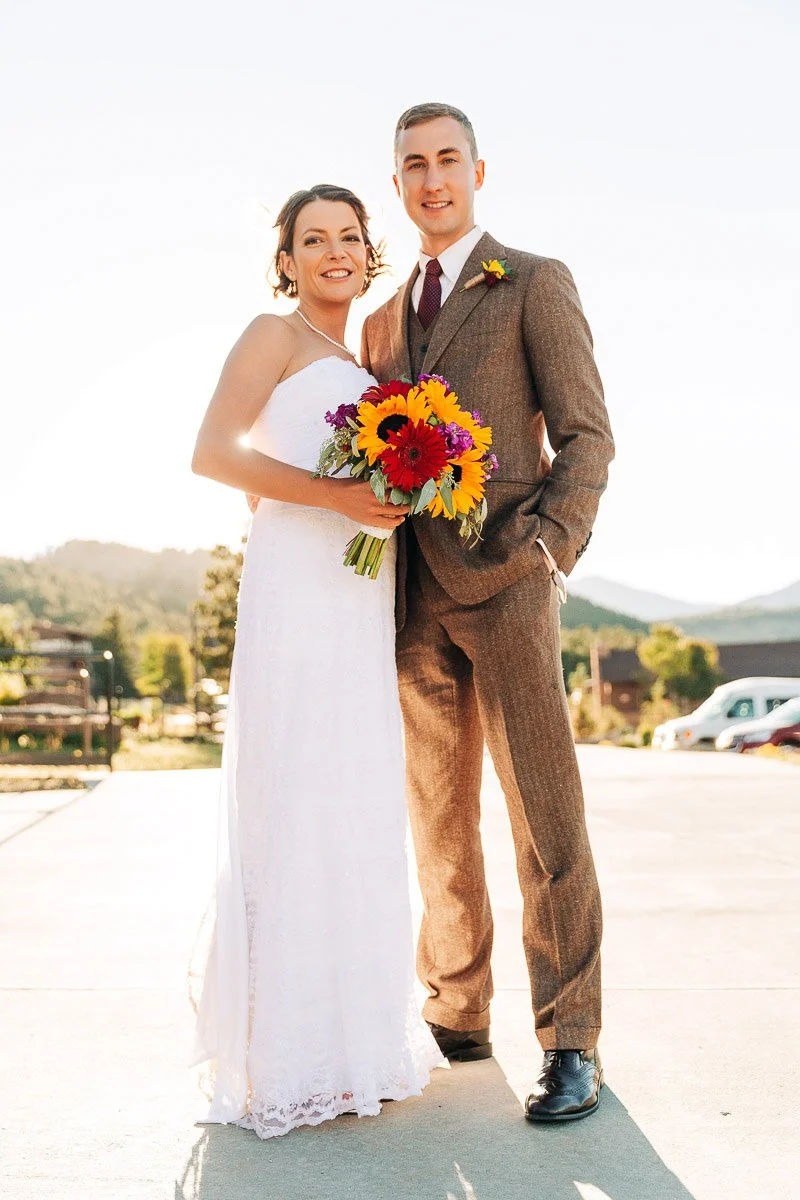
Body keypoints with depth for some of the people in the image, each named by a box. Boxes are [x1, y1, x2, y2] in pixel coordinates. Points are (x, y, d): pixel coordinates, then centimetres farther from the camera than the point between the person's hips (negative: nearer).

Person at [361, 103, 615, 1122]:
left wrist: (550, 541, -17)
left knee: (545, 814, -6)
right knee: (438, 819, 9)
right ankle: (456, 1018, 21)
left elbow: (587, 434, -2)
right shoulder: (384, 321, 21)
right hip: (414, 596, 6)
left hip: (503, 581, -5)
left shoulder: (537, 283, 4)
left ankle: (570, 1044, 2)